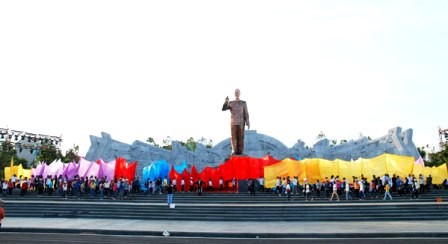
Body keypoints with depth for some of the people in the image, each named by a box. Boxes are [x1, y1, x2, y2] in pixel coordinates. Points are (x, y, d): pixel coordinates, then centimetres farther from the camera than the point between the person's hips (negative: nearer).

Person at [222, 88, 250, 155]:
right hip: (233, 123, 1)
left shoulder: (243, 103, 5)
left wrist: (248, 123, -7)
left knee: (240, 137, -4)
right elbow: (223, 109, -2)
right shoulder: (230, 103, 10)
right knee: (234, 137, -4)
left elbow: (246, 113, 2)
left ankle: (240, 151, -1)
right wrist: (226, 101, -18)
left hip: (241, 123, -1)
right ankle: (234, 151, 0)